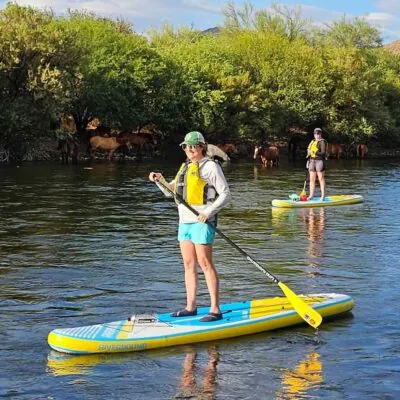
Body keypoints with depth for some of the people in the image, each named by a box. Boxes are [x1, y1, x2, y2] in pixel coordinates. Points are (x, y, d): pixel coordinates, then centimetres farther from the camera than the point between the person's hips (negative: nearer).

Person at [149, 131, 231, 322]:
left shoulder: (210, 166, -6)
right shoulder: (185, 167, 18)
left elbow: (225, 194, -9)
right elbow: (171, 192, 24)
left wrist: (209, 212, -20)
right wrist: (160, 181, 5)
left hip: (201, 222, -8)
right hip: (185, 221, 8)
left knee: (205, 263, -10)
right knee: (189, 264, 10)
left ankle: (215, 310, -9)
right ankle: (190, 307, 16)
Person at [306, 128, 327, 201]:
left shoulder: (322, 142, -5)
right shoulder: (312, 142, 18)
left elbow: (323, 153, -14)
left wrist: (315, 152, -24)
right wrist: (308, 161, 14)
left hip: (319, 161, -7)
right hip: (312, 161, 7)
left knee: (321, 179, -6)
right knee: (312, 179, 7)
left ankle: (323, 196, -5)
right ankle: (311, 195, 11)